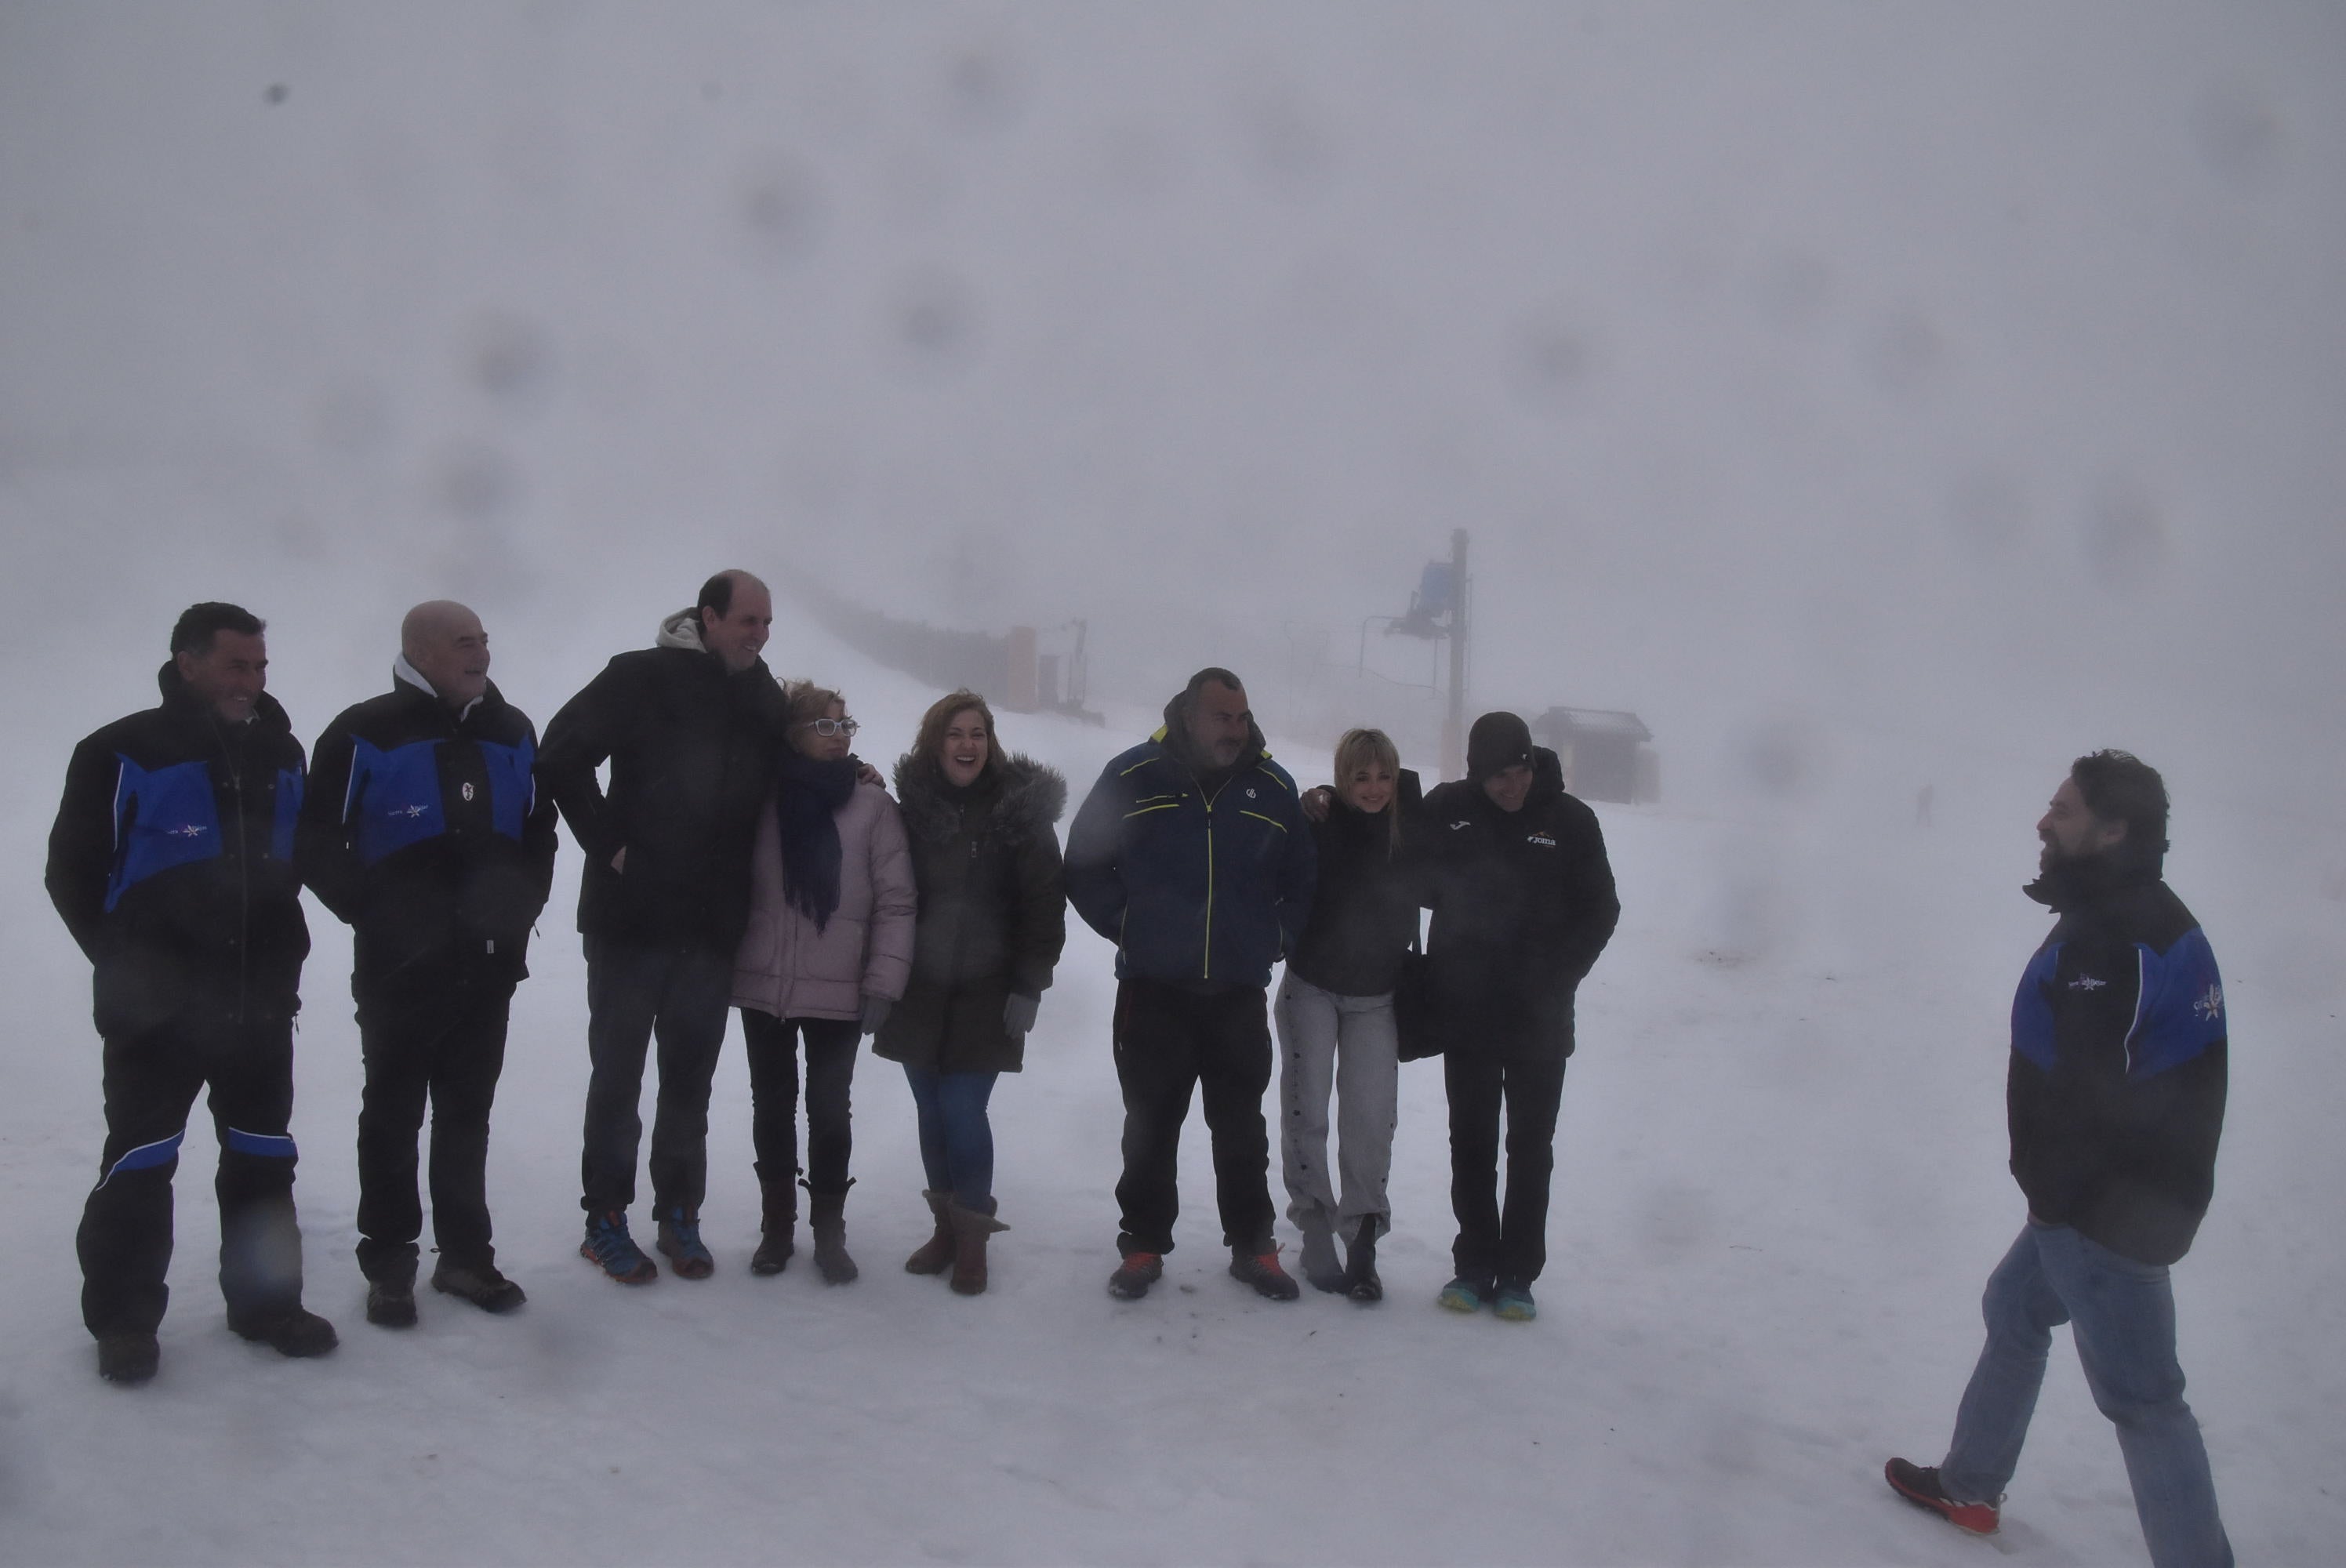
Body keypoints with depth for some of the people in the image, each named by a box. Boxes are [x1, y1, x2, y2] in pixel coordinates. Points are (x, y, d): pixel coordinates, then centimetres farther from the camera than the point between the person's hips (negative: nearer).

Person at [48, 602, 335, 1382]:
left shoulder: (281, 754, 6)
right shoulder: (122, 754, -8)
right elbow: (73, 871, -2)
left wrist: (278, 951, 11)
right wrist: (126, 962, -1)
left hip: (261, 997, 5)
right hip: (157, 1004, -4)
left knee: (262, 1155, 12)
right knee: (140, 1157, 3)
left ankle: (266, 1301, 24)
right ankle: (123, 1319, 15)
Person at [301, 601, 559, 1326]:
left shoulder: (512, 732, 8)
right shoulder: (366, 734, -7)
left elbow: (539, 830, 17)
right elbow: (318, 841, -6)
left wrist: (523, 901, 4)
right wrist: (374, 913, -13)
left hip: (490, 962, 4)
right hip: (400, 965, -4)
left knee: (467, 1111, 12)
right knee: (394, 1114, 6)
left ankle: (465, 1254, 22)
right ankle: (388, 1265, 16)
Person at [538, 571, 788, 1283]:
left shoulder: (767, 699, 9)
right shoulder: (640, 677, -8)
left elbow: (778, 786, 20)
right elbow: (562, 755, -11)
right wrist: (608, 843, -13)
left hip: (713, 924, 4)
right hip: (631, 915, -4)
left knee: (691, 1077, 12)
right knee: (618, 1072, 7)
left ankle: (679, 1214, 24)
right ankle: (605, 1220, 18)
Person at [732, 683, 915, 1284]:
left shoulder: (872, 805, -3)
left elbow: (895, 901, -4)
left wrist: (884, 981, -10)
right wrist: (724, 964, 2)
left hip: (838, 992, -2)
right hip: (762, 986, 2)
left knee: (829, 1109, 5)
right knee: (772, 1105, 12)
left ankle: (829, 1231, 20)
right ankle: (777, 1224, 26)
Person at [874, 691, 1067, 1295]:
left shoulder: (1021, 811, -5)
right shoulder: (912, 807, 3)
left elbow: (1045, 906, -6)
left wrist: (1029, 985, -9)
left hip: (986, 995, -3)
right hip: (920, 992, 3)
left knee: (962, 1112, -7)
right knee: (932, 1113, 8)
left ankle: (973, 1237, 10)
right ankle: (946, 1226, 24)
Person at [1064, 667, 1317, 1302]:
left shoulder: (1273, 786, 4)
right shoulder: (1132, 776, -4)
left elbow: (1301, 879, 15)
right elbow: (1085, 868, 4)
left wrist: (1277, 938, 5)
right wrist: (1127, 927, -2)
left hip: (1240, 992, 2)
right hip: (1152, 988, -2)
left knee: (1242, 1126, 11)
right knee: (1151, 1124, 7)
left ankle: (1252, 1246, 22)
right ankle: (1144, 1245, 19)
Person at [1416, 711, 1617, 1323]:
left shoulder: (1570, 821, -5)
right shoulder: (1446, 809, -3)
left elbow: (1600, 911, 1)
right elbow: (1415, 884, 8)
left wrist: (1557, 980, -9)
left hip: (1540, 1020, -1)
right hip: (1465, 1014, 1)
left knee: (1531, 1147, 6)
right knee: (1470, 1143, 10)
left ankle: (1518, 1274, 15)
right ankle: (1474, 1266, 21)